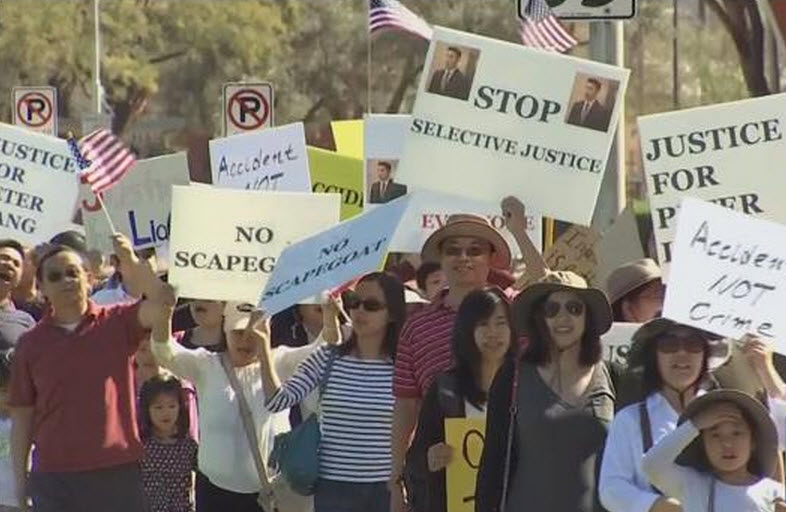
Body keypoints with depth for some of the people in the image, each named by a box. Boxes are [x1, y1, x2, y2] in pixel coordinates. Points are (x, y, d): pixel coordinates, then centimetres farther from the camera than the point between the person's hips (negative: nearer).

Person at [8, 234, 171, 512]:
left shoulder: (117, 323, 3)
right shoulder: (31, 343, 5)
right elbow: (21, 415, 7)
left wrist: (130, 261, -24)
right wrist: (20, 479, 3)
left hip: (119, 471, -1)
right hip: (54, 476, 1)